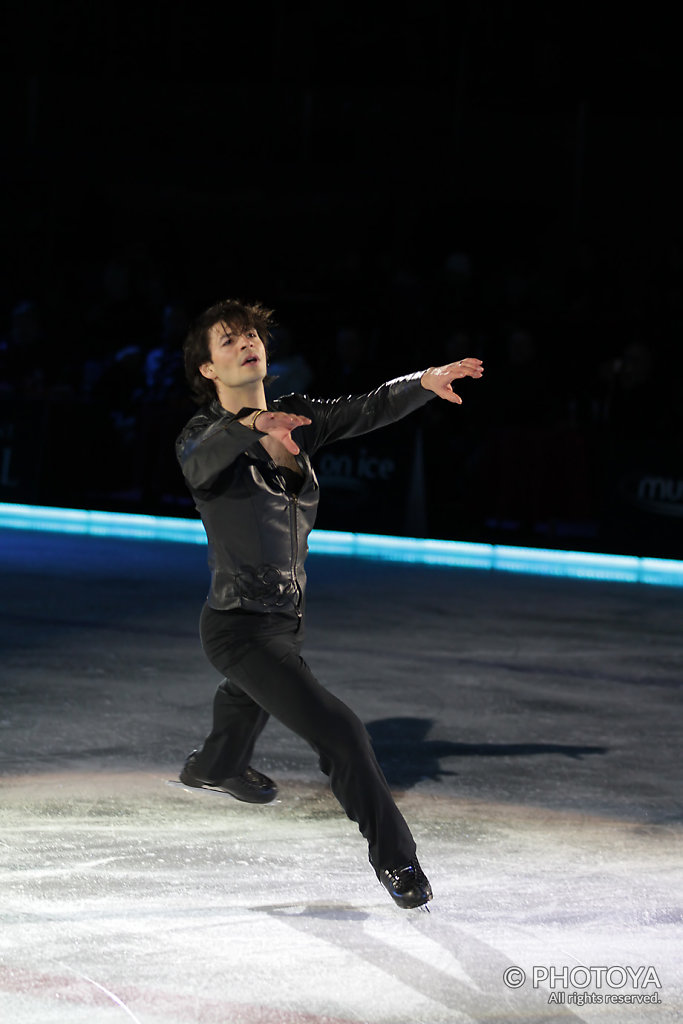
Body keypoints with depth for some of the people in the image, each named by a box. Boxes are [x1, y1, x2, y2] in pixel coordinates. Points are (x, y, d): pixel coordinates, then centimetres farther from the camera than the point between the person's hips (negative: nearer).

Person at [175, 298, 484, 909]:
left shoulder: (294, 419, 1)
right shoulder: (204, 435, -16)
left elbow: (368, 411, -11)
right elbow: (200, 465, -40)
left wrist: (423, 383, -29)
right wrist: (244, 427, -60)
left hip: (286, 617, 8)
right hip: (241, 625, -8)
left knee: (253, 697, 38)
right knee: (337, 730, -19)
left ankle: (215, 768, 69)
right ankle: (393, 854, -6)